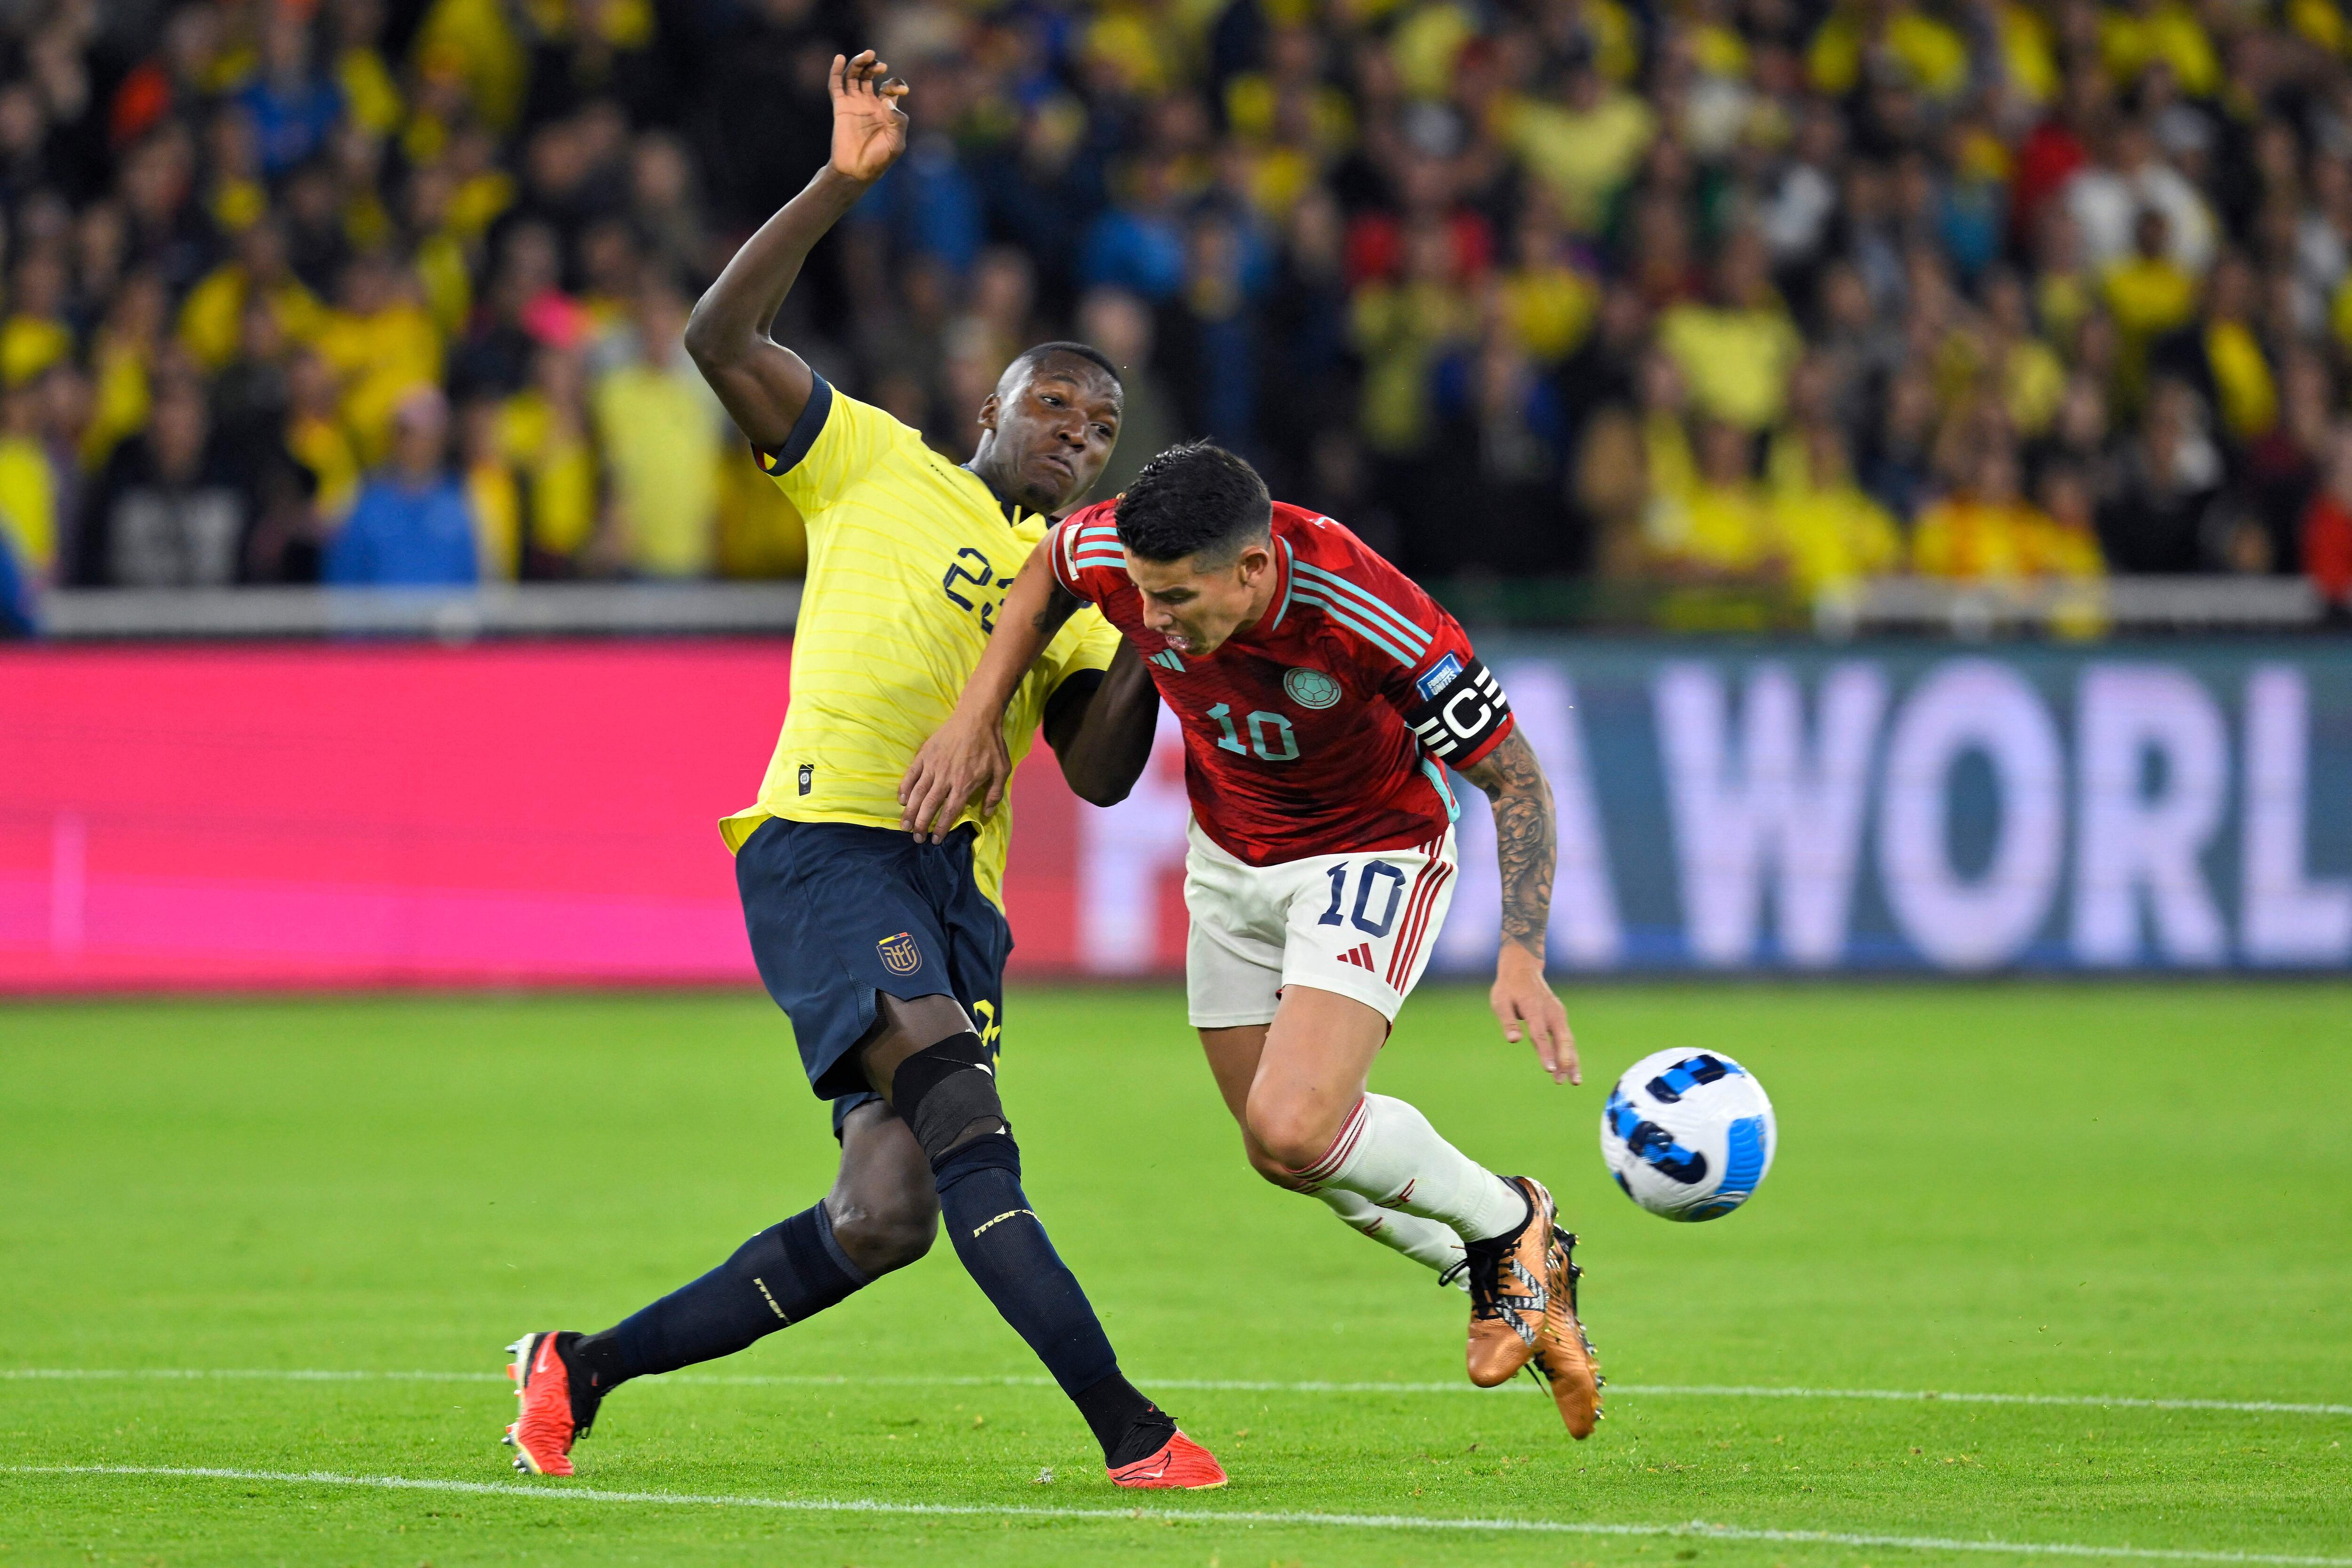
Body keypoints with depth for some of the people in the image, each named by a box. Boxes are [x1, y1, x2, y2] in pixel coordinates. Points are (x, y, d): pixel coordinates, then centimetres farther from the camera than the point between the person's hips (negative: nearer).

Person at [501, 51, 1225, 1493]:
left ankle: (585, 1369, 11)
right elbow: (723, 340, 1)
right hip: (829, 837, -6)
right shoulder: (881, 467, 11)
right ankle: (1129, 1430, -34)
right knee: (963, 1120, -25)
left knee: (884, 1223, -5)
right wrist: (843, 184, -5)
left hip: (963, 887, 6)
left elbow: (1101, 774, 11)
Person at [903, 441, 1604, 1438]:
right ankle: (1509, 1284, 32)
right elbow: (1047, 571, 3)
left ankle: (1509, 1227, 4)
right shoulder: (1119, 554, -25)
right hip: (1231, 860, 6)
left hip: (1373, 849, -6)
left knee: (1294, 1126, -24)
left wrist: (1522, 960, -33)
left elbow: (1514, 777, -24)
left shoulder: (1377, 621, -37)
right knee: (1281, 1154, 11)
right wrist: (977, 718, -5)